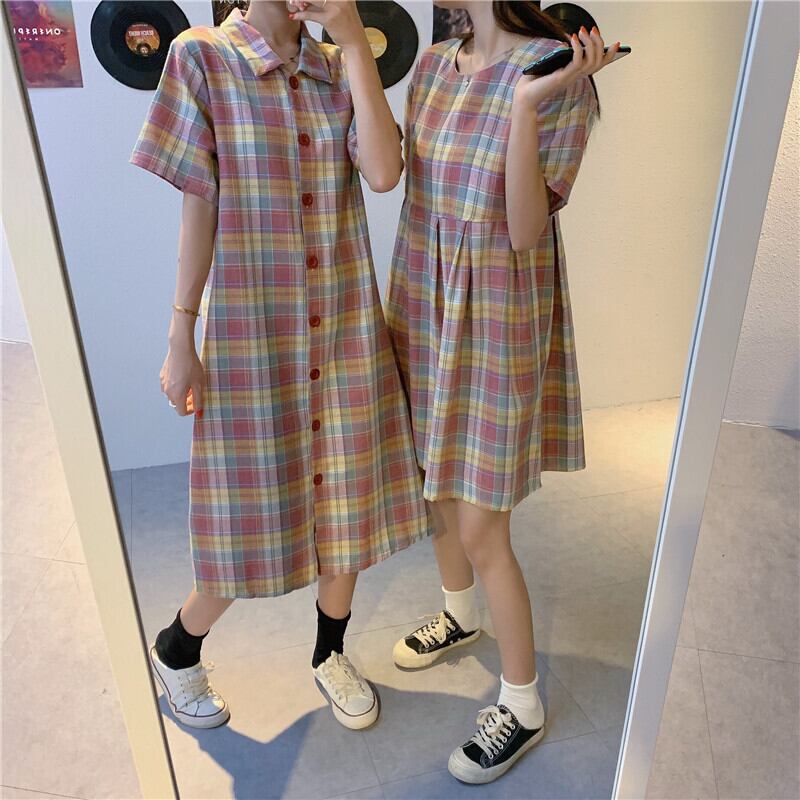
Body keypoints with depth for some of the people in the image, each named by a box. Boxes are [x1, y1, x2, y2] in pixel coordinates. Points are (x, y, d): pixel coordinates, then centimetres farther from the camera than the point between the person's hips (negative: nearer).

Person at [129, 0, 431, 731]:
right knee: (256, 519, 6)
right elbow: (199, 210, -4)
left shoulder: (339, 67, 8)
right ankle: (177, 650, 37)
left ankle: (330, 654, 39)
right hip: (253, 335, -3)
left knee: (348, 502, 12)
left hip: (347, 331, 4)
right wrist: (181, 338, -4)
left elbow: (384, 172, -10)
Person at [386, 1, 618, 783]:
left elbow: (526, 232, -18)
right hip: (424, 307, 7)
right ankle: (459, 614, 49)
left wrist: (526, 104, -27)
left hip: (498, 323, -7)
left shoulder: (559, 74, -13)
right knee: (435, 482, 20)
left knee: (481, 530, 0)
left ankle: (522, 705, 25)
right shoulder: (433, 63, 6)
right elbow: (409, 184, 12)